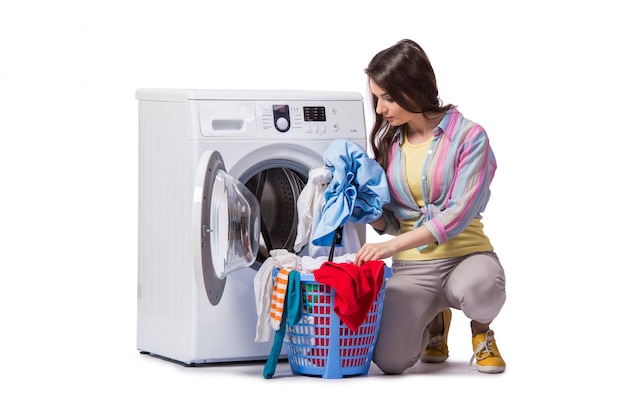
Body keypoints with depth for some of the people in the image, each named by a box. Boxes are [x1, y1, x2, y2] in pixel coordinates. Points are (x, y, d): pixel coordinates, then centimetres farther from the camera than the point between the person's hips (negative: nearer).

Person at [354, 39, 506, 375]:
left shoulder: (468, 137, -8)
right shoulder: (386, 141, 8)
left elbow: (459, 214, -19)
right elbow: (390, 221, 12)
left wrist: (393, 245, -28)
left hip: (466, 255, -3)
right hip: (411, 267, 3)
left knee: (476, 288, -43)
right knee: (389, 360, -24)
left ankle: (481, 332, 1)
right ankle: (435, 323, 17)